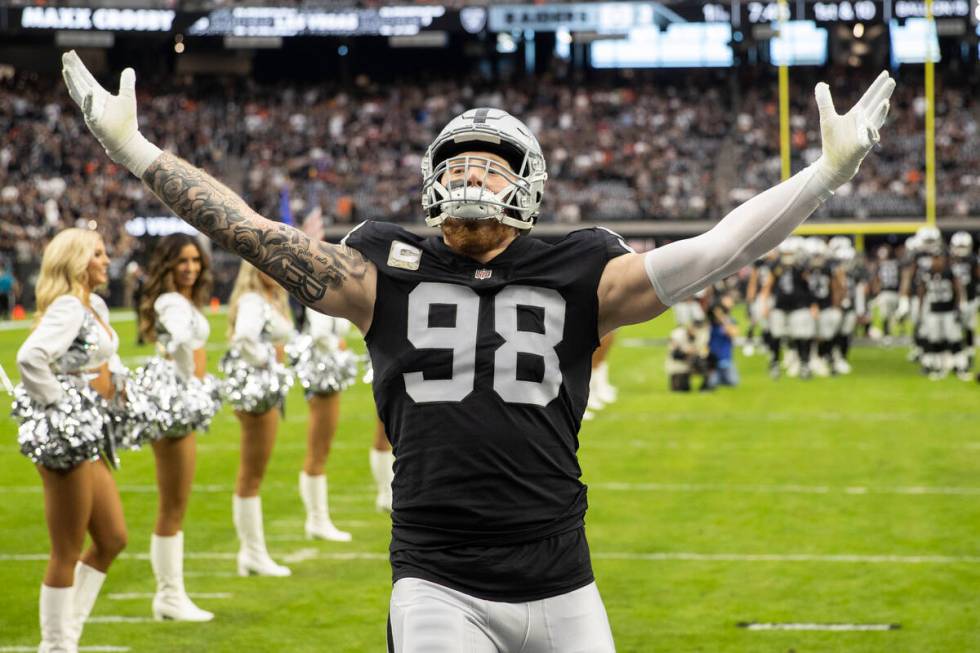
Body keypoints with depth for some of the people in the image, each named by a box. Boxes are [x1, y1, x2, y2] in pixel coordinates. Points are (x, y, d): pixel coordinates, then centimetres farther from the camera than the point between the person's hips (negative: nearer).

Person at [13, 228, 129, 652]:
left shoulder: (96, 306, 12)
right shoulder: (67, 308, -16)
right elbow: (30, 357, -32)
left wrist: (113, 385, 15)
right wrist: (57, 403, -21)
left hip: (90, 436, 10)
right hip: (65, 437, -10)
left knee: (112, 540, 14)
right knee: (68, 552, -2)